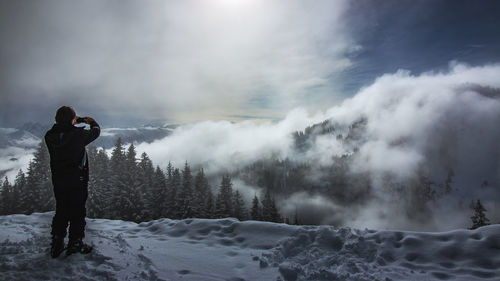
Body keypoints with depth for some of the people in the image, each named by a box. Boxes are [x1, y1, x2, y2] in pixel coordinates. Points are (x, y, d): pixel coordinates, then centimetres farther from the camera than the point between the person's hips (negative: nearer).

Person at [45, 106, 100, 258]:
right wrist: (93, 122, 23)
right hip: (77, 181, -5)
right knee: (77, 212, 6)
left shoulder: (50, 136, -3)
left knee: (61, 212, 17)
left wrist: (79, 121, 25)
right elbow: (95, 132, 1)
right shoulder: (78, 134, -17)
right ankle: (75, 244, 13)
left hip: (58, 181, 5)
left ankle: (56, 245, 22)